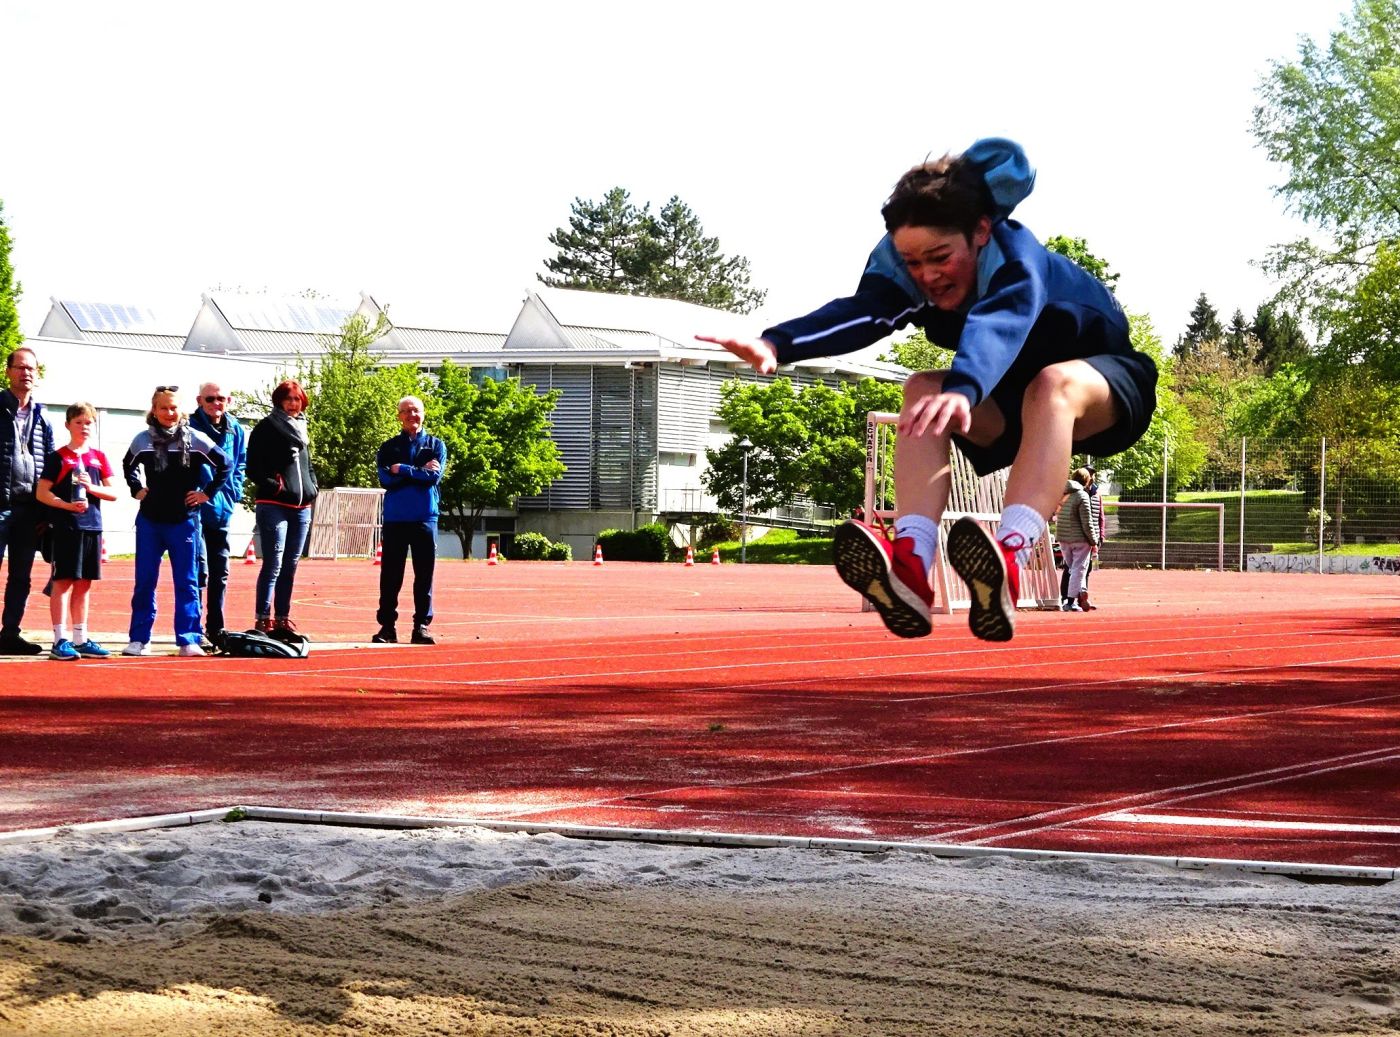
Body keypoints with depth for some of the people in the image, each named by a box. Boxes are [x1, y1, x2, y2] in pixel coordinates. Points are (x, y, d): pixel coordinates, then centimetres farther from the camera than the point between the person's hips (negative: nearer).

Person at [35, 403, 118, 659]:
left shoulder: (98, 457, 12)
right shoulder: (58, 457, -2)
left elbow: (112, 493, 10)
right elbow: (41, 493, -5)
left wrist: (92, 488, -9)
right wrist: (68, 505, -18)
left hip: (92, 526, 5)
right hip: (65, 526, -5)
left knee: (84, 583, 10)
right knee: (63, 581, -6)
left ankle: (81, 638, 16)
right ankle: (60, 640, -5)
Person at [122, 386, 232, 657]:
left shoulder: (195, 439, -4)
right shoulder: (142, 440, 3)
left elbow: (225, 465, 3)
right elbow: (128, 466, 23)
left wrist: (207, 493, 0)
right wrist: (137, 489, 10)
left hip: (184, 520, -2)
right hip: (149, 520, 2)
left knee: (186, 582, 1)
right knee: (144, 581, 4)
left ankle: (189, 639, 3)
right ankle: (139, 639, 10)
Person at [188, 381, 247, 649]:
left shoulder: (236, 431, 8)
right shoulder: (189, 428, -10)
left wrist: (233, 491, 7)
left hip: (221, 509, 6)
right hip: (195, 508, -6)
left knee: (220, 572, 13)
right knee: (199, 570, -11)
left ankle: (216, 628, 23)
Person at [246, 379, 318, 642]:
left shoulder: (302, 429, 19)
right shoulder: (266, 428, -2)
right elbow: (253, 468, -7)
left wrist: (312, 487, 11)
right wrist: (272, 486, -15)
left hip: (301, 506, 7)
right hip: (273, 505, -7)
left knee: (290, 566, 9)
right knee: (273, 564, -11)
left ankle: (282, 619, 14)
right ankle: (263, 621, -10)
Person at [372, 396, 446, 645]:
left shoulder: (436, 445, 11)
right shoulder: (389, 447, 11)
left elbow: (435, 476, -6)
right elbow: (385, 479, -5)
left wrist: (401, 470, -7)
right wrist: (419, 471, -7)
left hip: (425, 519, 0)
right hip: (395, 519, 0)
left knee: (424, 575, 0)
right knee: (390, 576, 0)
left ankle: (422, 626, 4)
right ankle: (387, 626, 5)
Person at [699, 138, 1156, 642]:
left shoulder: (1018, 261, -33)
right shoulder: (905, 273, -18)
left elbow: (996, 327, -54)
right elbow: (860, 313, -38)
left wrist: (963, 391, -75)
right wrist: (775, 344, -58)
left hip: (1107, 385, -5)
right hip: (1016, 403, 5)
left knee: (1054, 384, -39)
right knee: (922, 390, -23)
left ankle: (1007, 571, -60)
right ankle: (909, 568, -44)